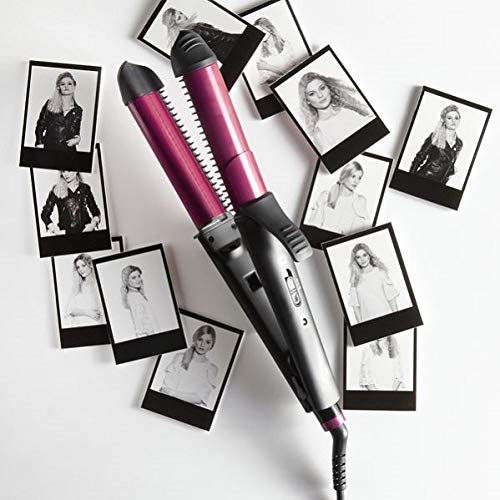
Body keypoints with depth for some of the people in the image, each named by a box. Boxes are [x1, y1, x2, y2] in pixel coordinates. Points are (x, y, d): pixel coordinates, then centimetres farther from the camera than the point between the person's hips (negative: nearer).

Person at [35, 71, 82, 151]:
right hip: (48, 147, -1)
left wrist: (77, 139, 0)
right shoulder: (50, 104, 8)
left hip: (67, 149, 1)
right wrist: (40, 145, -4)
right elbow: (39, 127, 8)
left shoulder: (78, 110, 11)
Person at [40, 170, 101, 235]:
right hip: (66, 233, -1)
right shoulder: (56, 190, 5)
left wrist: (94, 223, -4)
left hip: (86, 231, 1)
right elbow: (45, 213, 7)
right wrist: (54, 229, -7)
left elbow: (95, 211, 16)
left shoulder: (85, 188, 10)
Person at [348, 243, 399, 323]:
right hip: (367, 321, 1)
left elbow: (391, 298, 1)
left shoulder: (380, 272, 2)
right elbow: (355, 305, 4)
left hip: (385, 317, -1)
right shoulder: (355, 279, 5)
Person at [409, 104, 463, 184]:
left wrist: (453, 171, 2)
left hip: (439, 183, 4)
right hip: (424, 178, -4)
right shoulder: (434, 137, -7)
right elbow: (419, 159, -5)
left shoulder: (459, 144, 7)